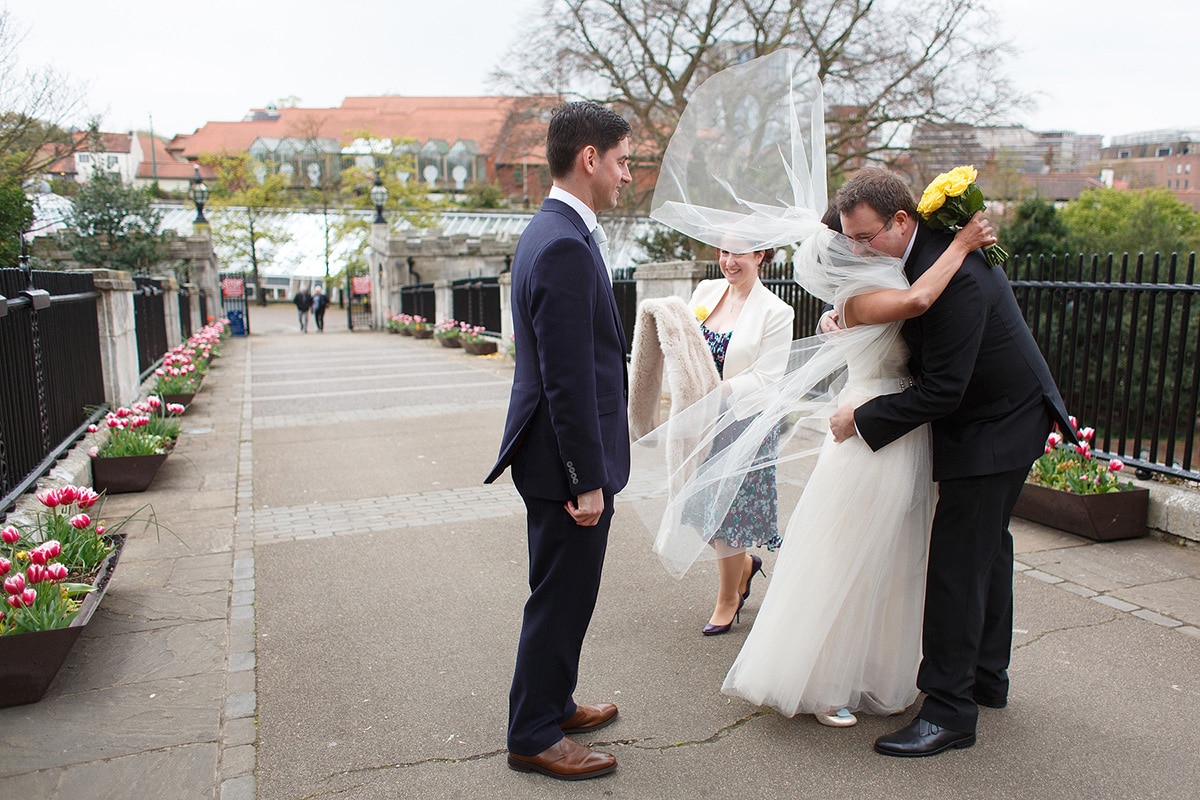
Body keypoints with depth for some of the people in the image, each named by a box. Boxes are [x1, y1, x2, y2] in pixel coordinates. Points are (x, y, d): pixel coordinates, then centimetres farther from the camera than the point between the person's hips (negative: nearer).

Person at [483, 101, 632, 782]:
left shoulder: (552, 232, 12)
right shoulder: (565, 246, -22)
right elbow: (569, 379, -24)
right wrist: (588, 479, -19)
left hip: (563, 454, 10)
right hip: (566, 460, -10)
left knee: (563, 595, 22)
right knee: (560, 599, 5)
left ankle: (553, 704, 40)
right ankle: (534, 737, 24)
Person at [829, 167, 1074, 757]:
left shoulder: (953, 275, -30)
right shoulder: (923, 250, 0)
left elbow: (942, 390, -29)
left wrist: (862, 418, -21)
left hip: (993, 430, -10)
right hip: (999, 419, 10)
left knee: (955, 564, -8)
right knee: (986, 549, 19)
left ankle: (949, 712, 2)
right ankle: (986, 679, 35)